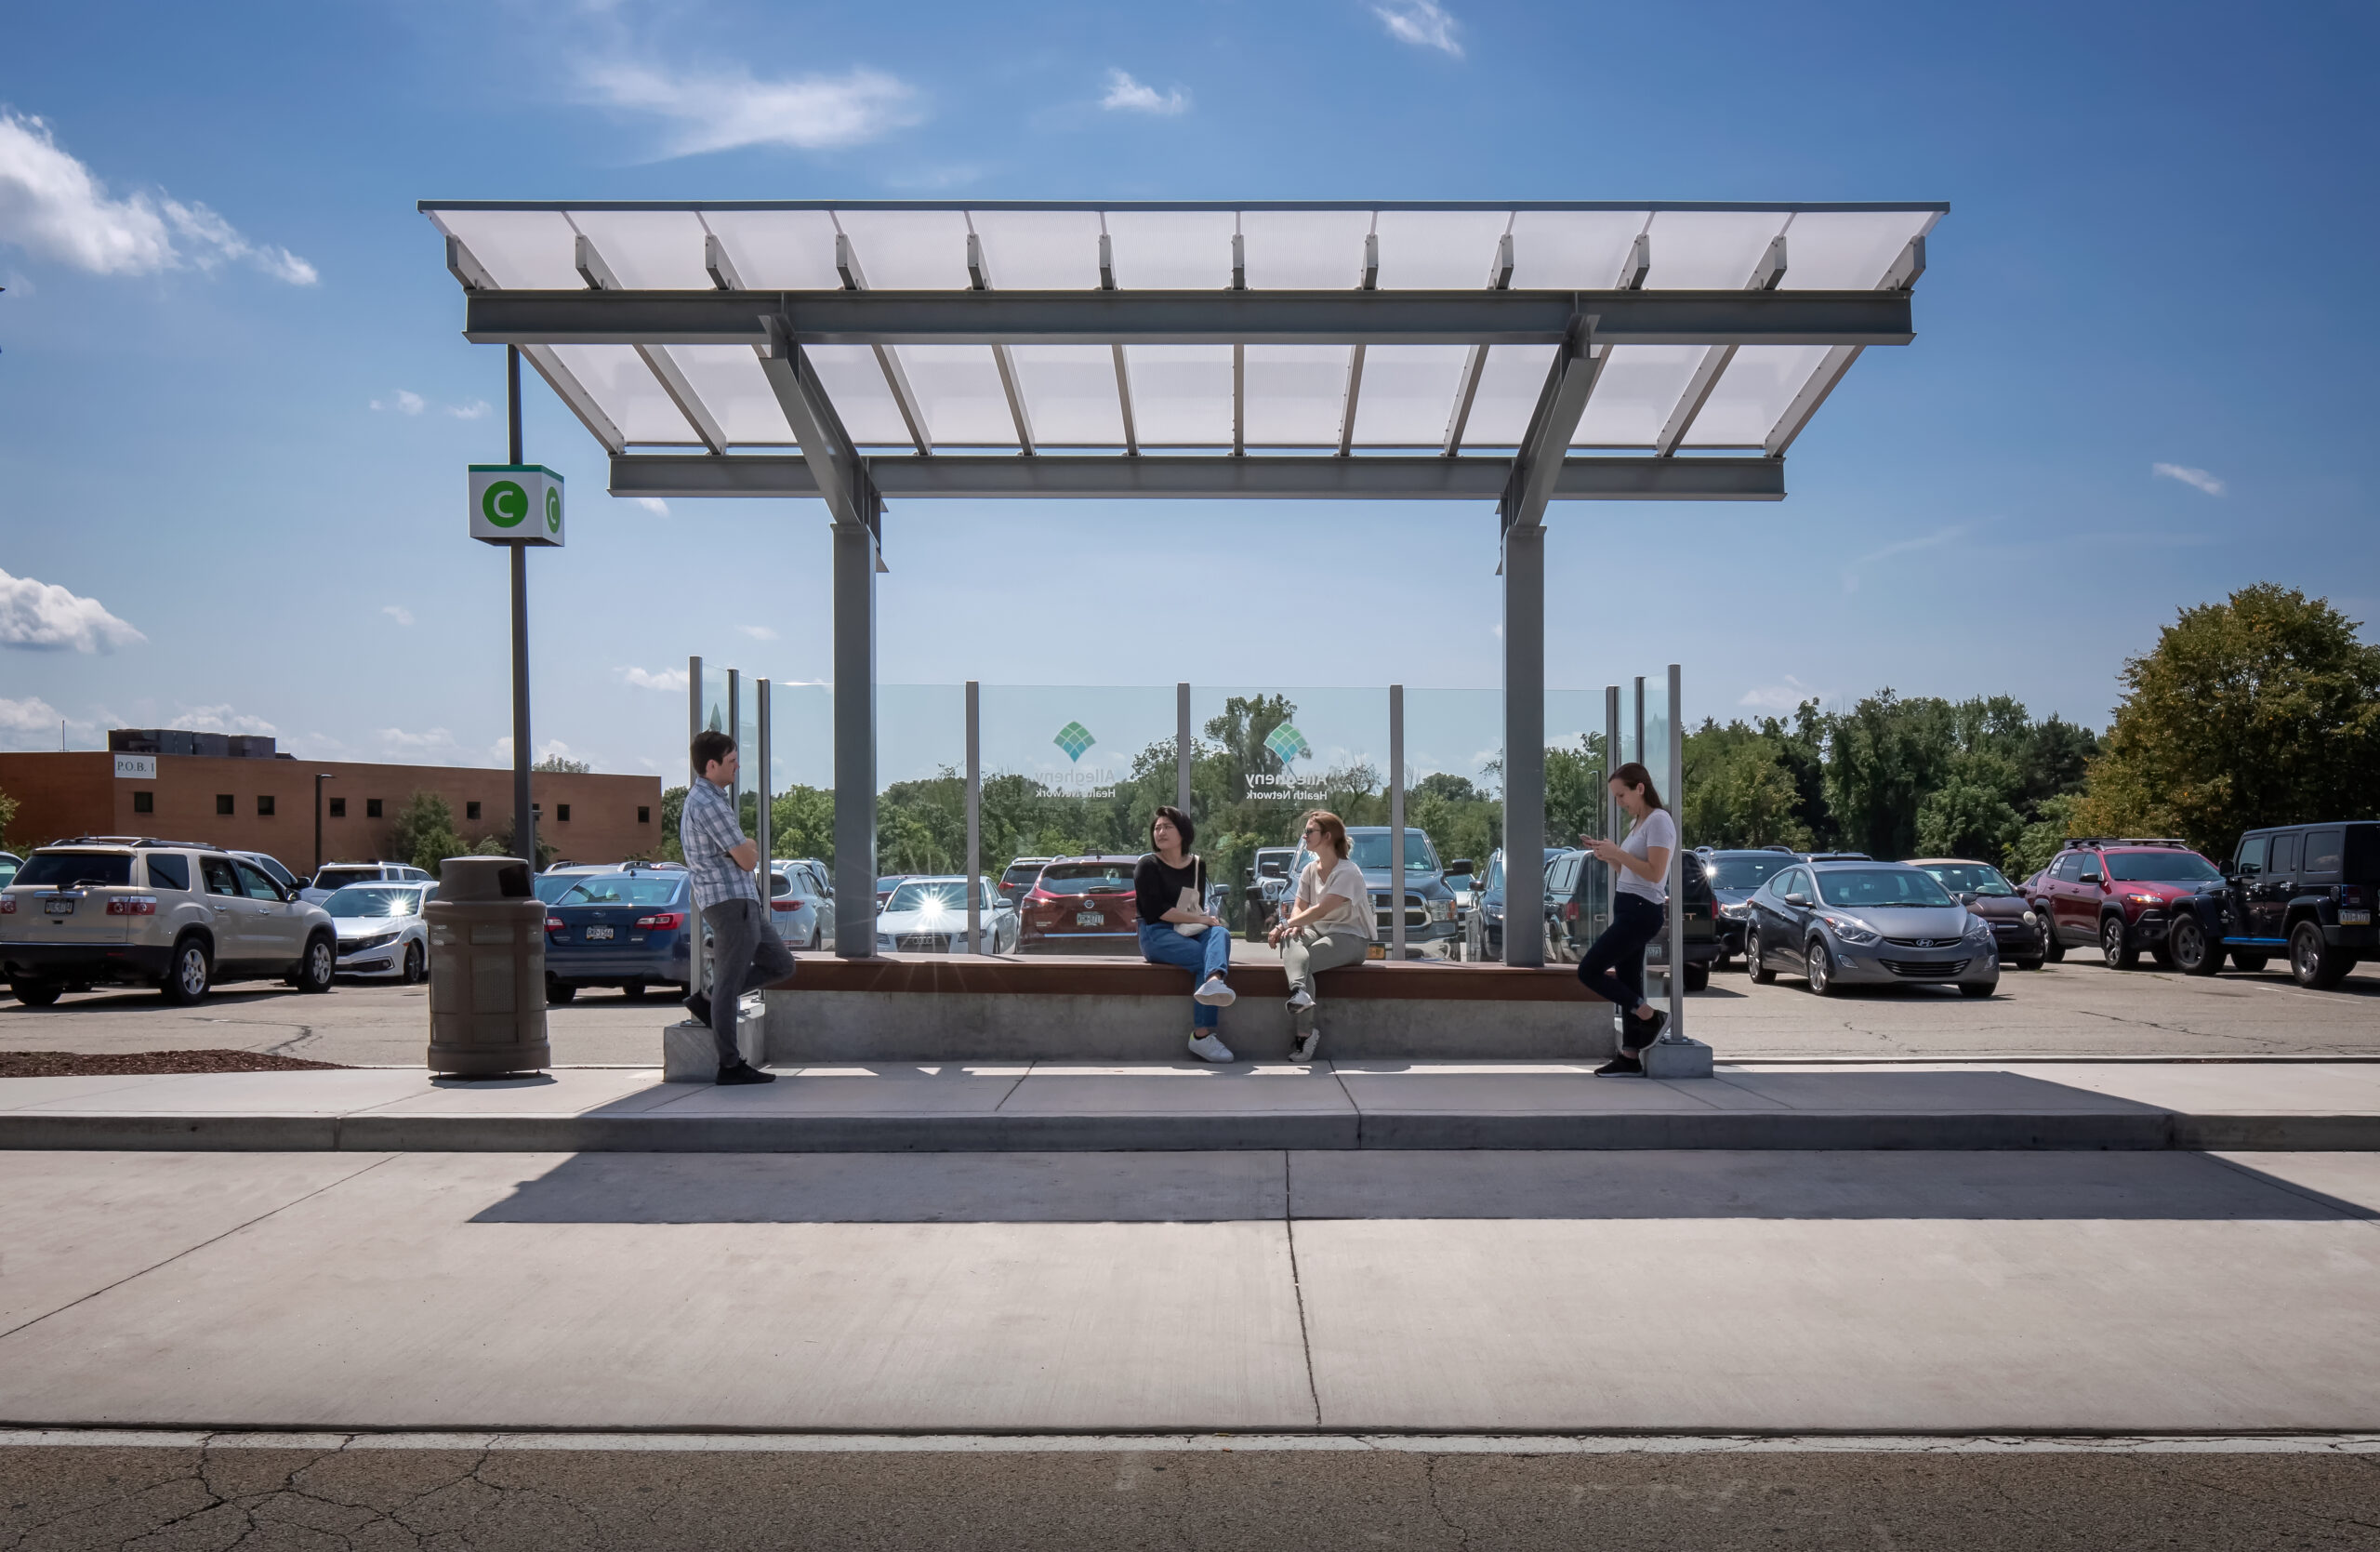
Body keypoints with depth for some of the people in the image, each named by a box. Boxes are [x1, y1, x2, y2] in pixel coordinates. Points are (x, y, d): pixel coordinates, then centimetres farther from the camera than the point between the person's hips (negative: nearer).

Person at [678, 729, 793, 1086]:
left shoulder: (702, 798, 17)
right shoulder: (709, 803, -16)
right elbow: (747, 860, -16)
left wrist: (746, 849, 5)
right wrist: (752, 850, 5)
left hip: (743, 902, 10)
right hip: (730, 901, -10)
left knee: (781, 964, 14)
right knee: (730, 984, -3)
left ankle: (707, 1000, 17)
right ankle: (730, 1065, 4)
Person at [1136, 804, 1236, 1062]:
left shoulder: (1197, 865, 17)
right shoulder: (1148, 866, 1)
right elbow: (1156, 910, -10)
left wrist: (1208, 919, -4)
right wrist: (1200, 919, -13)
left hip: (1190, 932, 4)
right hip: (1157, 935, -4)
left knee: (1220, 933, -30)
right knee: (1207, 958, -29)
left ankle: (1213, 982, -61)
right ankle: (1202, 1035, -42)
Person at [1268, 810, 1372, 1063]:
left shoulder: (1348, 872, -11)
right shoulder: (1310, 870, 15)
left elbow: (1321, 911, -20)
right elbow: (1299, 906, 13)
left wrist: (1286, 924, -20)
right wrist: (1295, 925, -11)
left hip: (1350, 937, -6)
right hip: (1316, 931, 6)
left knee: (1305, 959, -33)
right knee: (1290, 942, -31)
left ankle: (1305, 1034, -37)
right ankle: (1299, 991, -58)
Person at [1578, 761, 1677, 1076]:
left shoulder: (1658, 821, -12)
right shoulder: (1637, 823, 17)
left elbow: (1654, 873, -20)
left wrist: (1618, 852, -19)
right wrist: (1606, 853, 5)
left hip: (1641, 911, -10)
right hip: (1628, 909, 10)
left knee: (1589, 971, -11)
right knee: (1626, 981, 9)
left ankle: (1650, 1017, 1)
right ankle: (1630, 1055, 13)